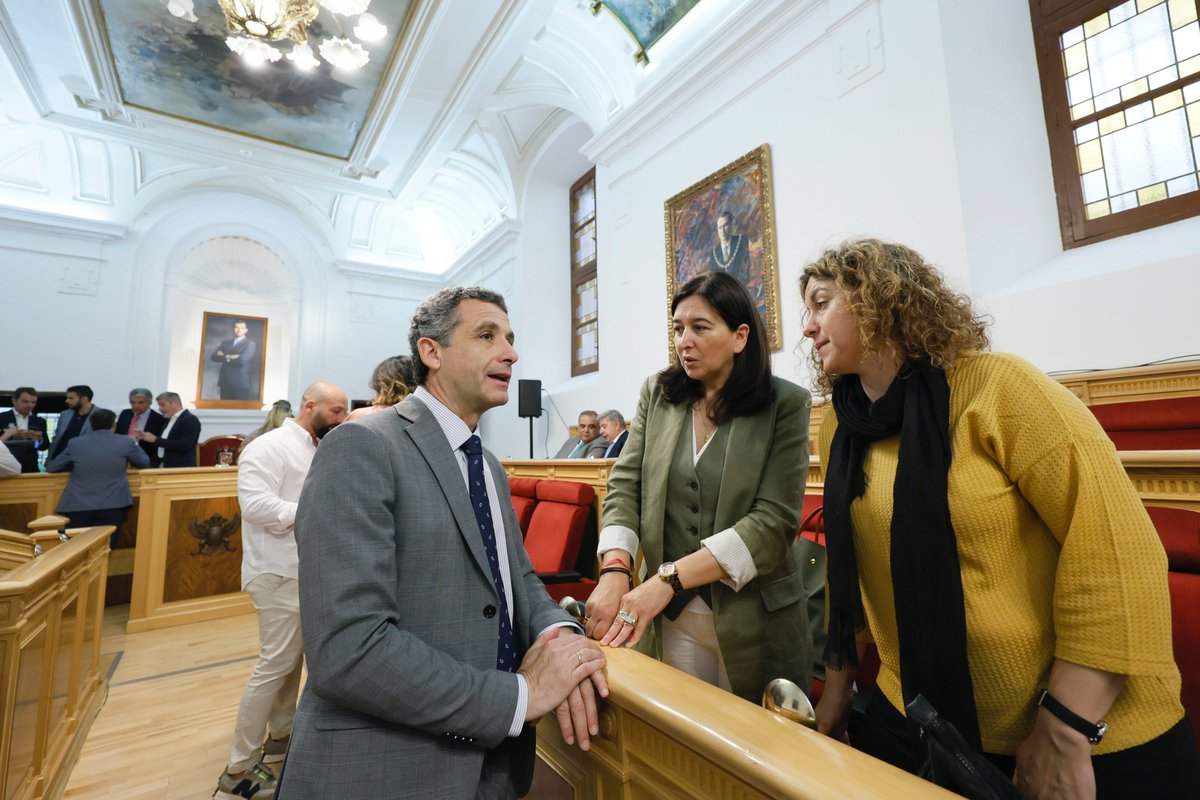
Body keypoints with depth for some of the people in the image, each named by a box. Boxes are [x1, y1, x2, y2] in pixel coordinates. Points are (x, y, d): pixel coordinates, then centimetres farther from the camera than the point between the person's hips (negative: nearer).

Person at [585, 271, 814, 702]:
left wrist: (668, 578, -23)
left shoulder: (786, 404, -9)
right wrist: (615, 570, -21)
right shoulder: (657, 394, 1)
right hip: (672, 615, 2)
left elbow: (775, 520, -17)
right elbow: (625, 484, -4)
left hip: (755, 616, -2)